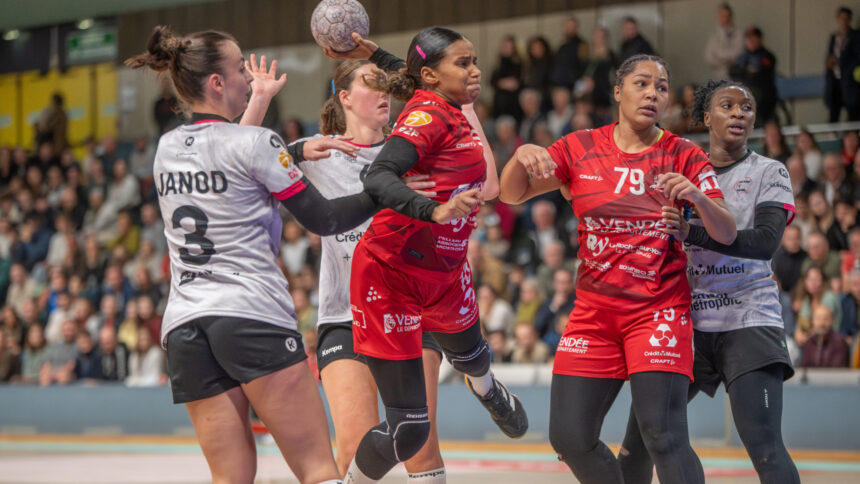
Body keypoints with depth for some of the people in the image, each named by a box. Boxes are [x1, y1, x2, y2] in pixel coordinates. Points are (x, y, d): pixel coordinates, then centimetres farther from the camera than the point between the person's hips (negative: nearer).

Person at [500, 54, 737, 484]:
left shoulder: (684, 157, 0)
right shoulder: (581, 148, 5)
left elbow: (726, 234, -5)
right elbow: (512, 194, 1)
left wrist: (698, 197, -26)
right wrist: (523, 156, -20)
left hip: (659, 310, -3)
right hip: (593, 310, 3)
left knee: (664, 438, -18)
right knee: (569, 438, 0)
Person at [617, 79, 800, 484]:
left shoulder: (768, 173, 1)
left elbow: (766, 241, -16)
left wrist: (691, 233, -27)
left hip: (748, 321, -3)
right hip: (687, 321, 3)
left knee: (764, 447, -18)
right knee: (639, 437, 4)